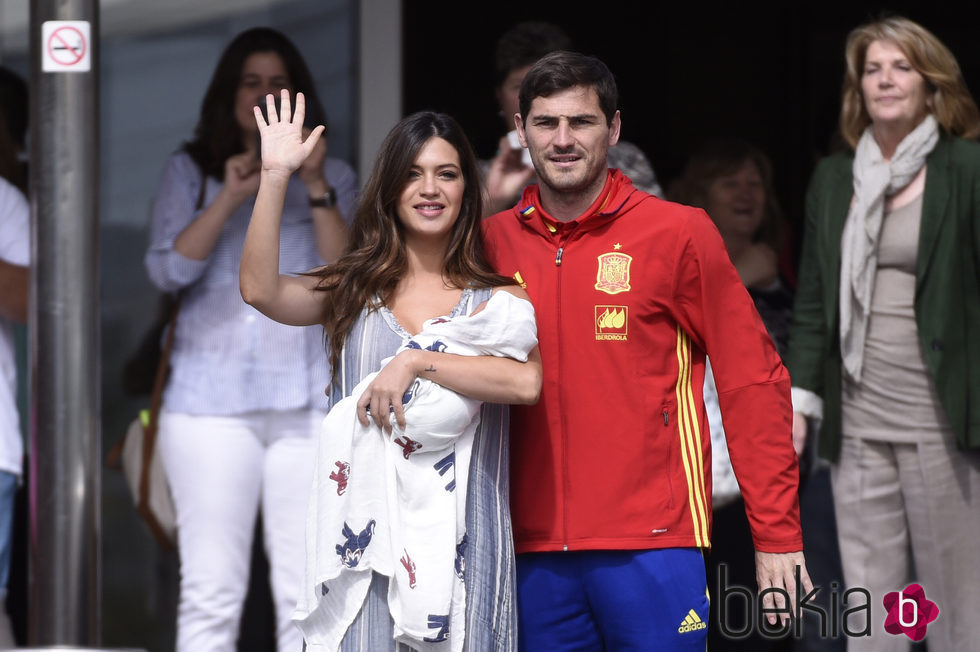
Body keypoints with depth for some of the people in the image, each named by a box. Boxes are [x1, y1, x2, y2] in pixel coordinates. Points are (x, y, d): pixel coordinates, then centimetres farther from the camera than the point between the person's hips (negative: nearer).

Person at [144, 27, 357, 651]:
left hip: (309, 399, 0)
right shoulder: (190, 172, 14)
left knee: (310, 595, -4)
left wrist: (317, 188, -10)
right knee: (211, 593, -6)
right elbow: (168, 269, 0)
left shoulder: (334, 176, 15)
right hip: (211, 401, 0)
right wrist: (230, 197, -10)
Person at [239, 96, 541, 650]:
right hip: (363, 536, 1)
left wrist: (416, 362, -17)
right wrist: (275, 176, -9)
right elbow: (261, 290, -7)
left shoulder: (496, 298, 6)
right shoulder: (353, 291, 11)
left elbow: (527, 381, -14)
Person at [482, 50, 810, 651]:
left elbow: (753, 382, -1)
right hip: (536, 551, 3)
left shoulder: (678, 233, -2)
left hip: (653, 548, -3)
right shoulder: (495, 242, 8)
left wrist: (777, 535, -5)